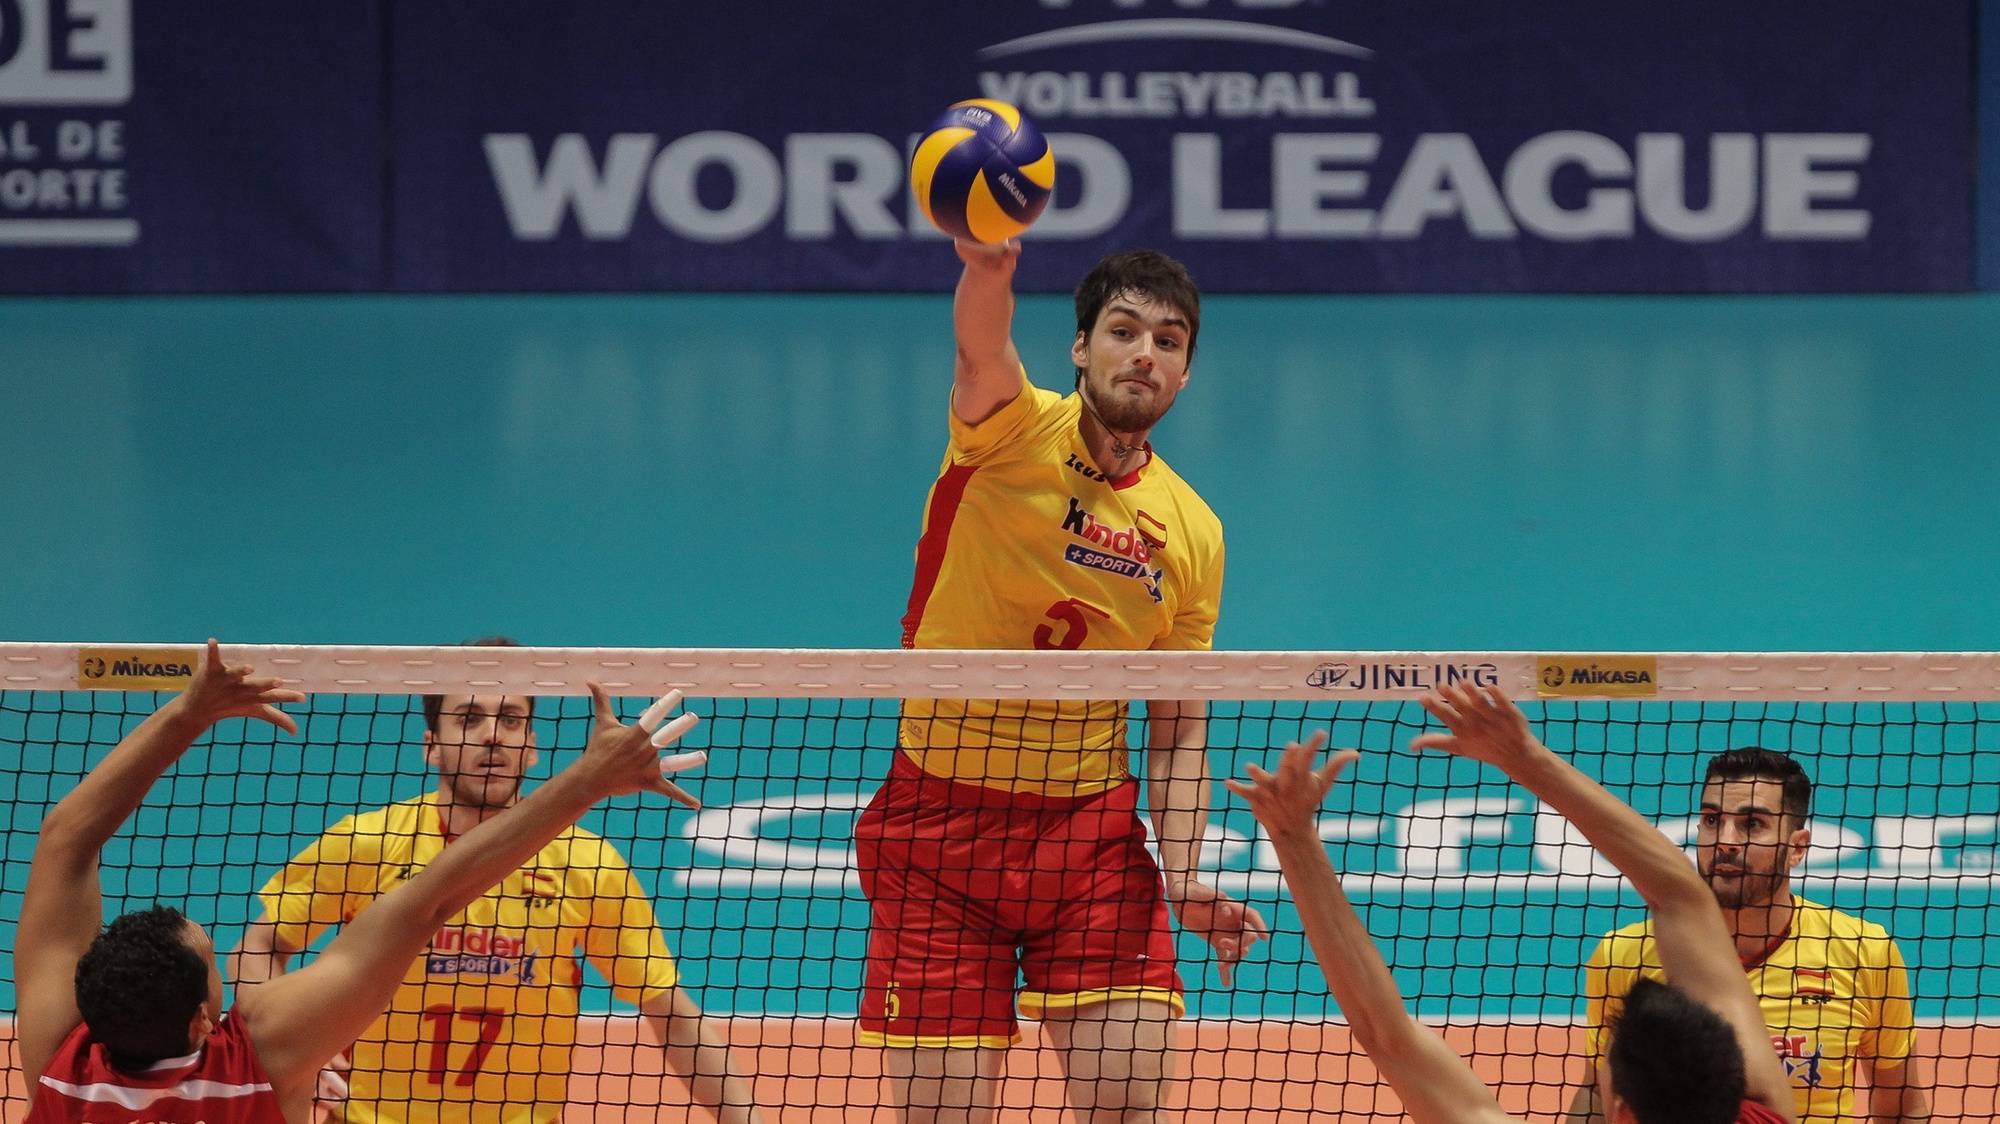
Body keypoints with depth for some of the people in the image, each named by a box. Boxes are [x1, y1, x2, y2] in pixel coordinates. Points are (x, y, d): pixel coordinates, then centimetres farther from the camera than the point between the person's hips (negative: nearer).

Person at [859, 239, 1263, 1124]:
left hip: (1092, 830, 3)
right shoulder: (1014, 433, -6)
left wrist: (1183, 879, -8)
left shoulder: (1191, 532, 5)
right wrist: (986, 266, -54)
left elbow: (1177, 735, 8)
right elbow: (982, 345, -31)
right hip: (940, 820, -3)